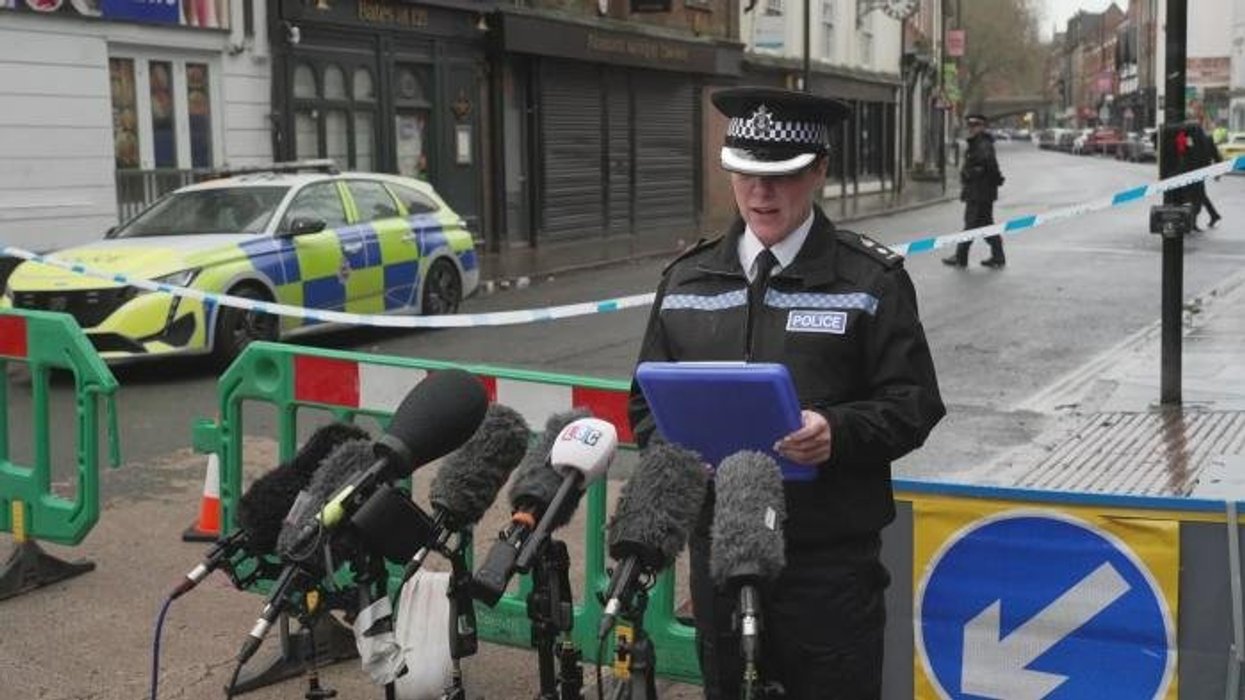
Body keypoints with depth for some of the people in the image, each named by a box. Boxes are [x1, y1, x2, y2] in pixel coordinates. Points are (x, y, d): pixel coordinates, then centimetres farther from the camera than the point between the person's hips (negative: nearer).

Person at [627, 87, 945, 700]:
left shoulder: (872, 280, -1)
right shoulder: (686, 280, 10)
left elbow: (914, 403, -4)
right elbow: (647, 403, 14)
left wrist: (839, 431, -22)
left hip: (830, 561, -3)